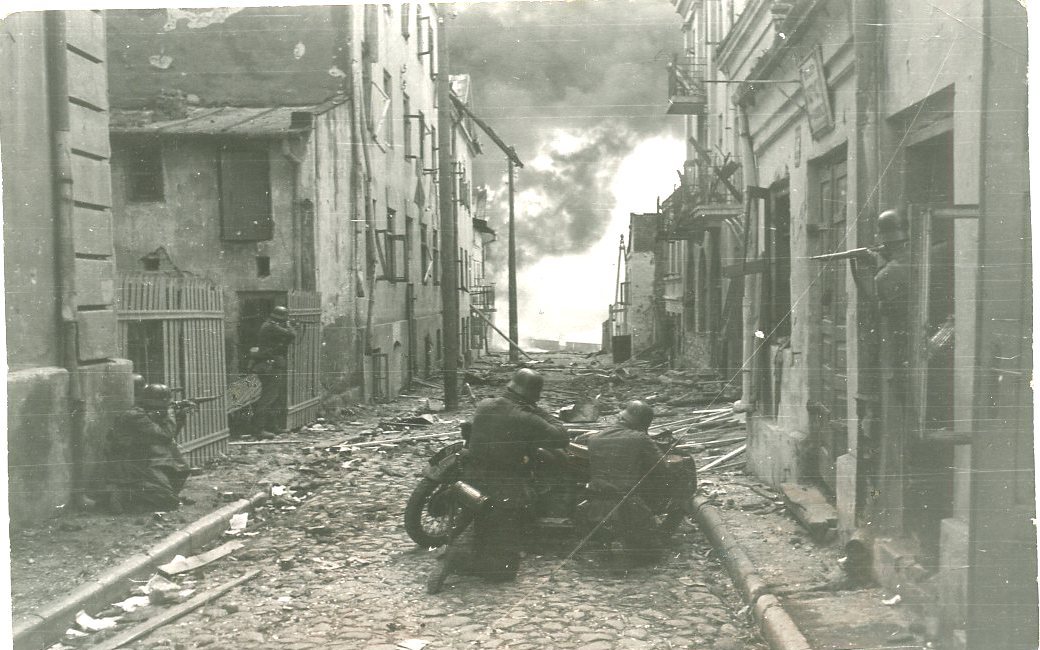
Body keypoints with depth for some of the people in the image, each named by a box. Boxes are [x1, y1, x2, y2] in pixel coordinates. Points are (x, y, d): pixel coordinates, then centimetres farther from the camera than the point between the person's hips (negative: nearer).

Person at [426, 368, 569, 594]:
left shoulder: (483, 407, 0)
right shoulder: (527, 421, -20)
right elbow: (561, 439, -16)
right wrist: (544, 415, -2)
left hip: (475, 488, 7)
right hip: (506, 497, -7)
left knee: (483, 544, 33)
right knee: (506, 566, -2)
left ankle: (457, 548, 6)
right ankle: (459, 558, -21)